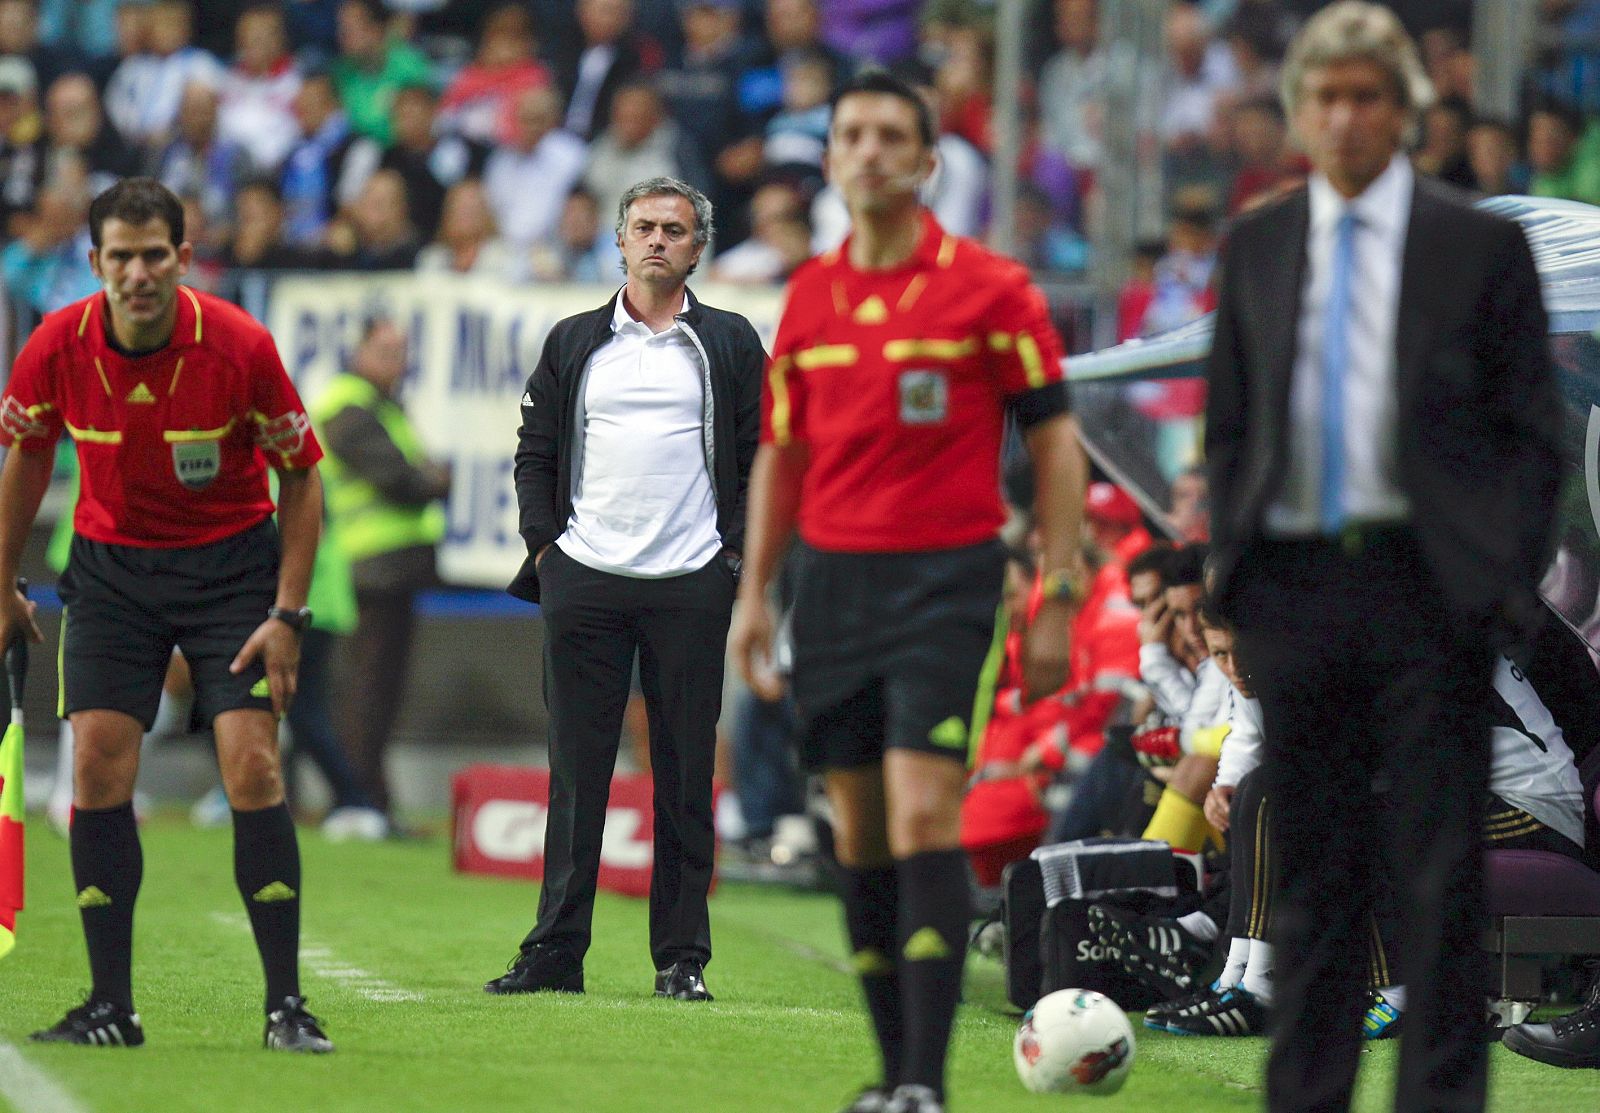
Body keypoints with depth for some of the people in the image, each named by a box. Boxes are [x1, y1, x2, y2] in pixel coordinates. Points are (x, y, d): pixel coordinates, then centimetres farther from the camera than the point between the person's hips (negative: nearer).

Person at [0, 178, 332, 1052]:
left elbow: (301, 478, -8)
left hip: (232, 562, -2)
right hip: (110, 565, 2)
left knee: (252, 765, -13)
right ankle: (111, 1006, -1)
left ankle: (286, 1005, -6)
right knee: (98, 766, -8)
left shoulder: (241, 347, -19)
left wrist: (286, 614, -13)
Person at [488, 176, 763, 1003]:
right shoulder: (574, 343, 12)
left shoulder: (730, 345, 8)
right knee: (575, 771, 1)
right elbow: (535, 452, 13)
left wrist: (735, 553, -2)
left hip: (691, 586, -1)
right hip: (584, 584, 1)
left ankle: (682, 958, 5)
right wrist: (544, 545, 2)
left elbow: (761, 459, 7)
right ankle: (554, 954, 4)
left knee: (686, 778, 0)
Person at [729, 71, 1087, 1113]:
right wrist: (755, 594, 11)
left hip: (948, 576, -5)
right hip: (835, 577, 5)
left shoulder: (991, 288, -3)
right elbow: (780, 452, 18)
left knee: (924, 817, -14)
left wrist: (1058, 599, -6)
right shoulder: (810, 296, 10)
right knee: (861, 835, 5)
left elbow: (1055, 441, -1)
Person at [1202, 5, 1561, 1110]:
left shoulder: (1479, 245, 2)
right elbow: (1230, 423, 16)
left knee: (1441, 867, -3)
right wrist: (1232, 565, 5)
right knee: (1312, 863, 8)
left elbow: (1532, 431, 2)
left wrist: (1506, 582, -7)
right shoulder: (1256, 245, 11)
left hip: (1428, 583, -3)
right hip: (1295, 583, 3)